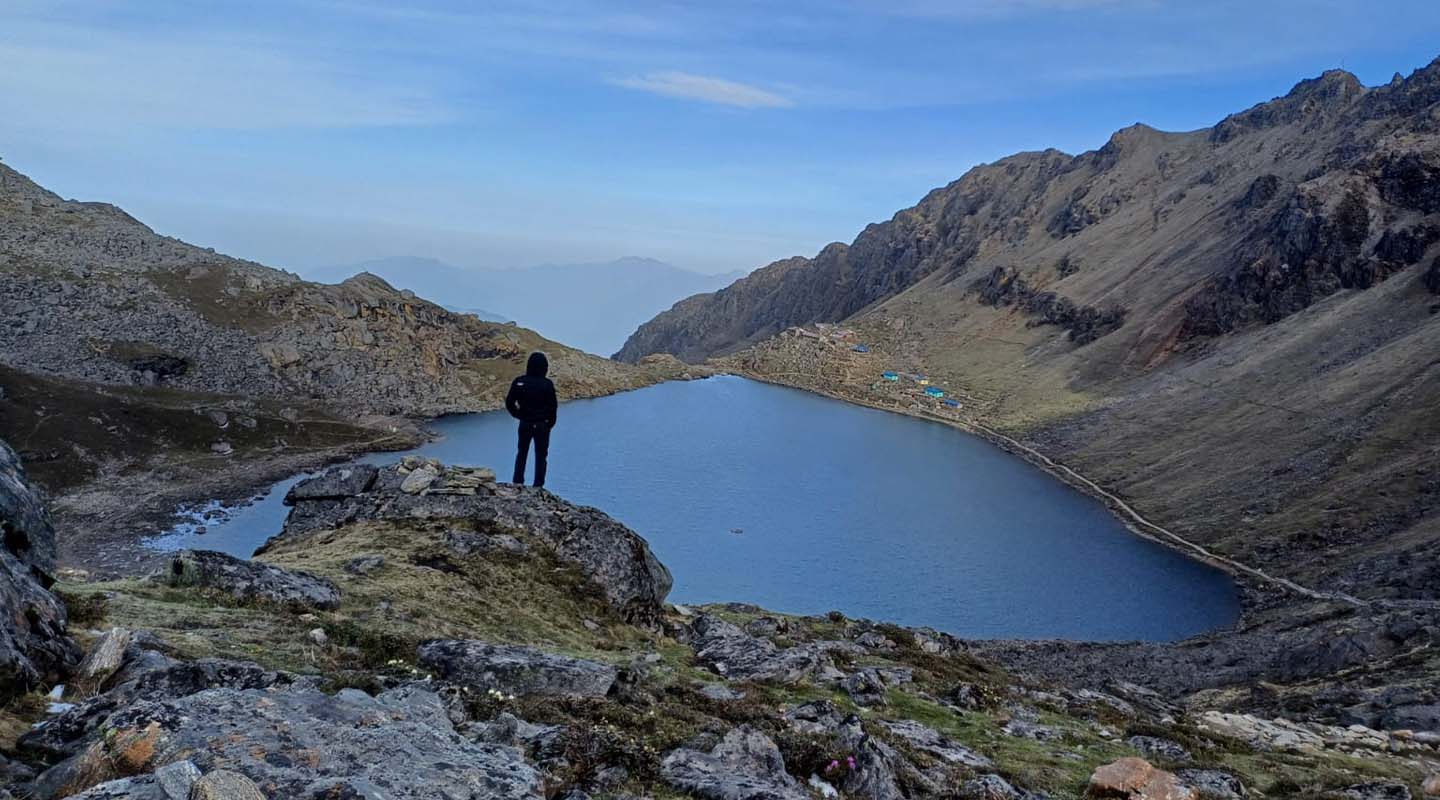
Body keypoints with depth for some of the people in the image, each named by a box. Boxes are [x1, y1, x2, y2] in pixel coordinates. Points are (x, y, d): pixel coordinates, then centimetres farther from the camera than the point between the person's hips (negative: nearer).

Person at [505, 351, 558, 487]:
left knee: (521, 453, 18)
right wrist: (550, 423, 5)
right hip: (542, 425, -2)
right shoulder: (547, 384, -13)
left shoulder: (519, 382, -5)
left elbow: (509, 403, -3)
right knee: (541, 455, 8)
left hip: (525, 424, 2)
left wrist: (518, 415, 10)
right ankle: (538, 485, 7)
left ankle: (517, 483, 17)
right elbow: (553, 406, -10)